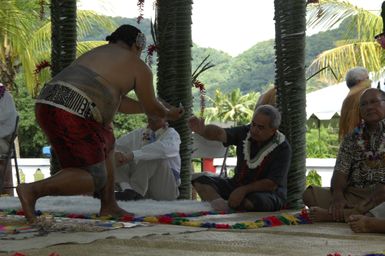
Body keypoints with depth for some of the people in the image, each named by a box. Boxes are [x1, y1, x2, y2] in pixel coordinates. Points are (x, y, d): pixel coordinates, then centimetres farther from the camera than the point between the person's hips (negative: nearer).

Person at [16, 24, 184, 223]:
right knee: (95, 179, -1)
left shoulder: (96, 54, 33)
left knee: (107, 143, 27)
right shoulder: (139, 67, 12)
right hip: (73, 115, -9)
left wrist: (152, 108, 50)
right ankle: (32, 190, -19)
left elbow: (118, 102, 40)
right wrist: (168, 114, 44)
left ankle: (109, 206, 24)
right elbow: (152, 109, 22)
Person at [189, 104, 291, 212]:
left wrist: (244, 190, -27)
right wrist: (202, 130, -41)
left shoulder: (282, 148, -16)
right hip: (238, 184, 6)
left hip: (268, 192, -6)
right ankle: (220, 203, -35)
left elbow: (272, 185, -19)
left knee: (255, 201, -41)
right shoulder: (245, 132, -3)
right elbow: (220, 134, -20)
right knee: (201, 181, -9)